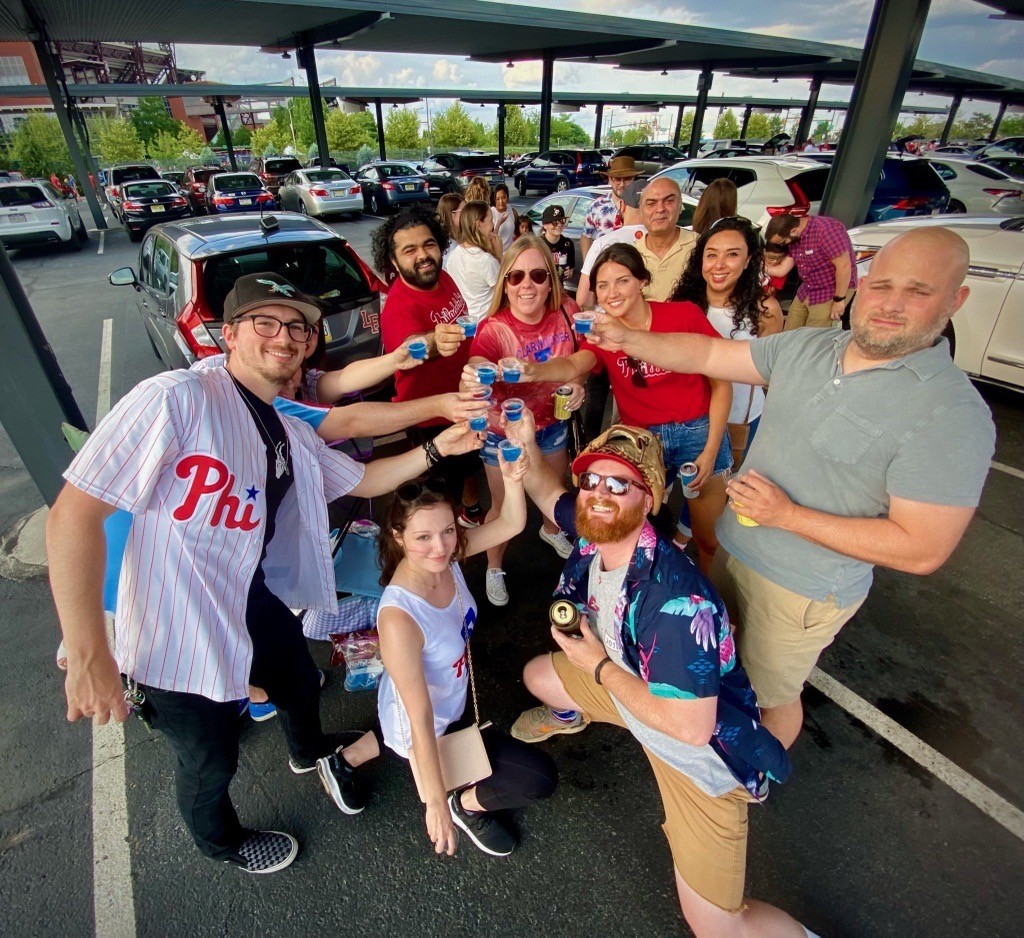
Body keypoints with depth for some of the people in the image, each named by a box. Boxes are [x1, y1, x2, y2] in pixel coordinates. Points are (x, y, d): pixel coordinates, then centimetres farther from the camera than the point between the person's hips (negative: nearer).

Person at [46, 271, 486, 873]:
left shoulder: (292, 435, 3)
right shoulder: (178, 398, -24)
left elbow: (363, 480, 14)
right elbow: (76, 512, -25)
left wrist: (436, 450, 1)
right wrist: (88, 658, -24)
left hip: (256, 605, 7)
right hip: (175, 640, -7)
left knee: (302, 687, 29)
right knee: (211, 762, 18)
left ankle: (312, 753, 66)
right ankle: (223, 842, 55)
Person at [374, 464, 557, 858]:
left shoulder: (443, 557, -22)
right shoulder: (399, 618, -39)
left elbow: (510, 525, -18)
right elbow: (420, 720, -31)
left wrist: (512, 480, -37)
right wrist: (436, 803, -22)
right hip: (425, 731, -6)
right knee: (542, 777, -2)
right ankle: (467, 805, 26)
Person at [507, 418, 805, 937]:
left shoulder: (676, 600, -39)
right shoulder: (594, 534, -17)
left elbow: (690, 726, -33)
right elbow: (549, 493, 3)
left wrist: (600, 667, -23)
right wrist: (524, 444, -15)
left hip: (706, 745, -6)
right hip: (628, 682, 7)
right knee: (538, 675, 19)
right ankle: (572, 715, 52)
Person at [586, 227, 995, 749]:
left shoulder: (953, 416, -23)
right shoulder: (806, 347, -5)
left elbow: (922, 550, -24)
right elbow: (707, 355, -1)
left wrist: (788, 515, -27)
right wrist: (628, 340, -13)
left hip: (802, 591, -6)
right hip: (734, 548, 6)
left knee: (771, 694, 18)